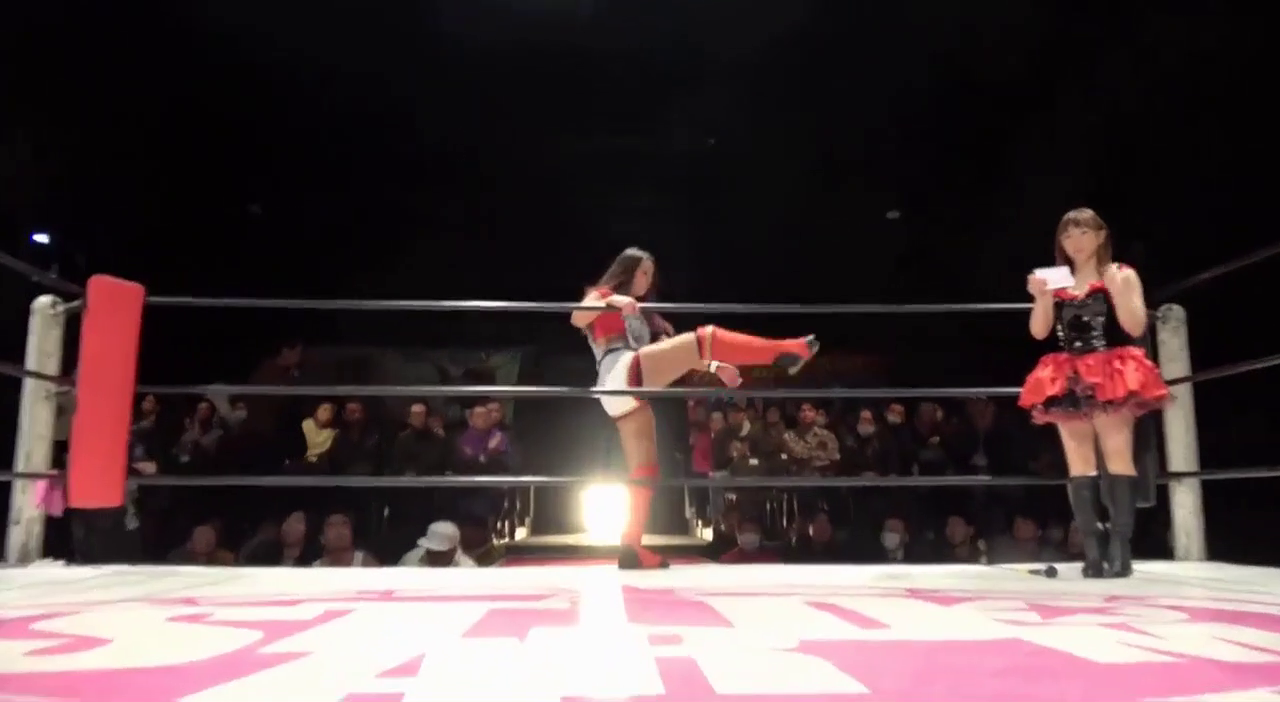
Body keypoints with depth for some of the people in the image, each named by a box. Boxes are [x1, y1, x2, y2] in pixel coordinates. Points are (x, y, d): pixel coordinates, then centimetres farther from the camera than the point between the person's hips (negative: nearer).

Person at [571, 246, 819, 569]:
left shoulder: (640, 316, 36)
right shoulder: (600, 296, 15)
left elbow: (670, 354, 28)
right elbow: (577, 318, -9)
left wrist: (715, 367, 15)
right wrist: (615, 302, -29)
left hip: (623, 392, 8)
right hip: (623, 373, -8)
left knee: (644, 470, 2)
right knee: (705, 338, -17)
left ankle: (631, 548, 0)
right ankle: (783, 352, -19)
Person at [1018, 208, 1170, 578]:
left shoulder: (1121, 275, 5)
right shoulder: (1057, 284, 12)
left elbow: (1136, 327, -6)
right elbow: (1039, 332, 4)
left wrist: (1115, 288, -16)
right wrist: (1041, 297, -10)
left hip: (1112, 376, -3)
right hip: (1069, 380, 4)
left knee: (1117, 458, -8)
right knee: (1079, 464, 1)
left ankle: (1119, 549, -7)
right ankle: (1093, 551, 4)